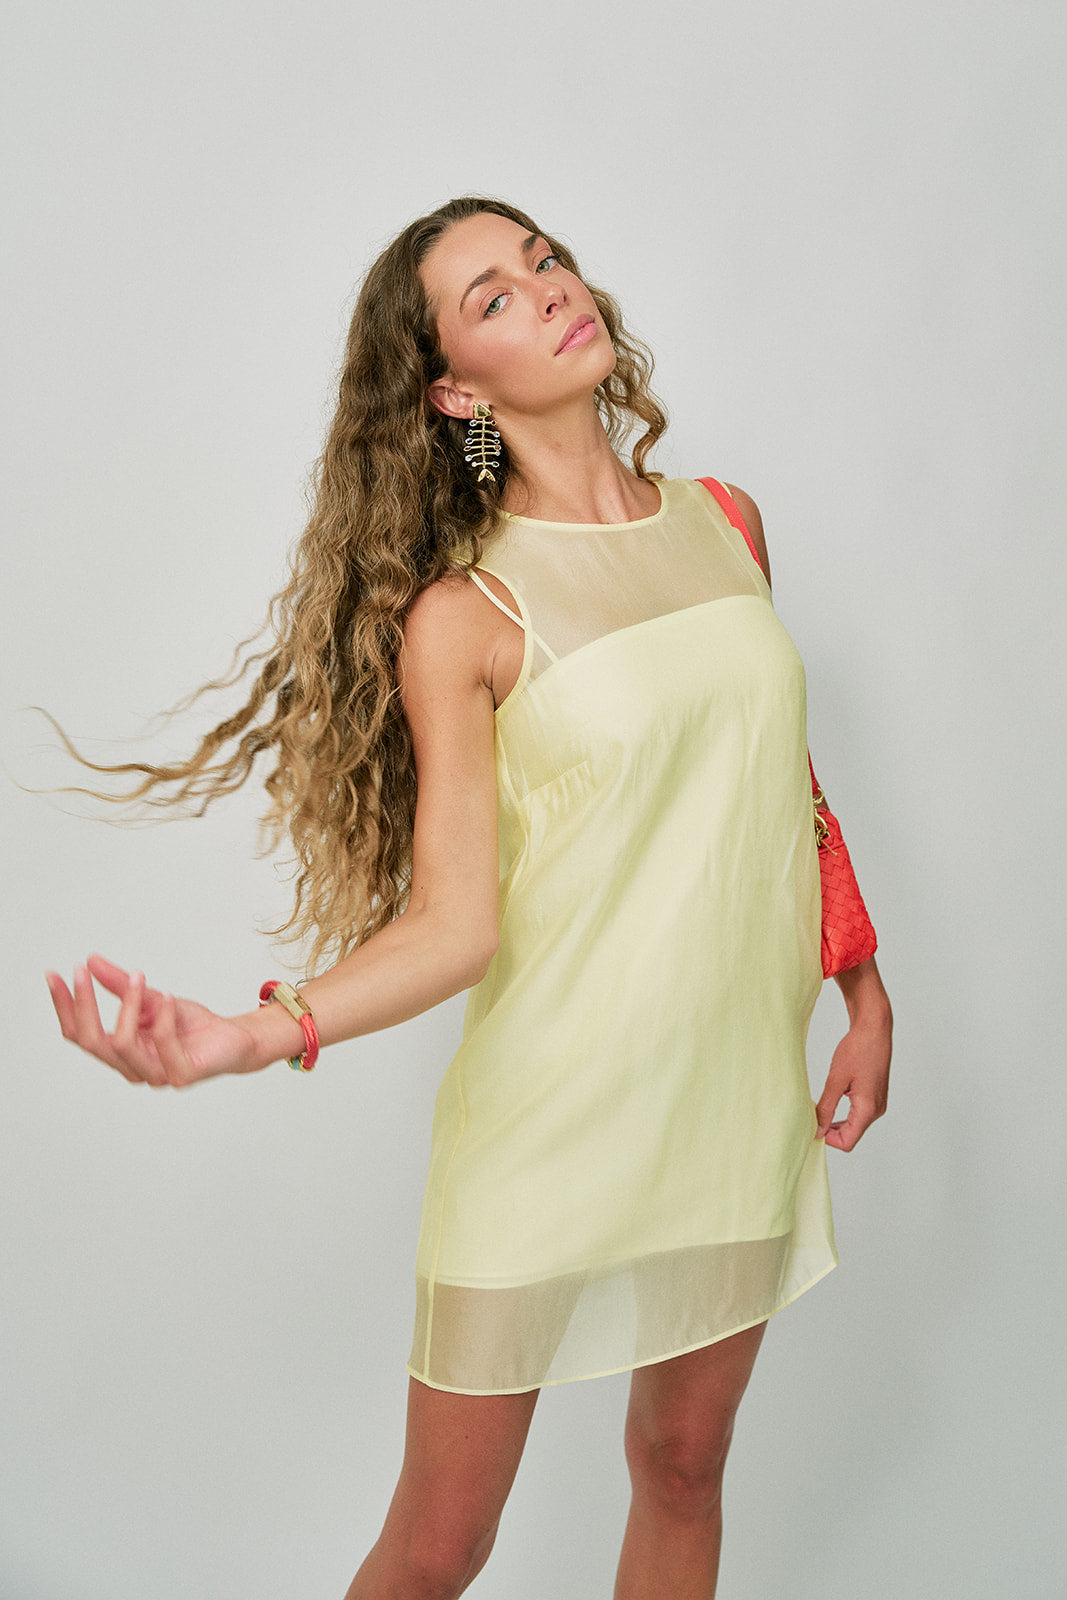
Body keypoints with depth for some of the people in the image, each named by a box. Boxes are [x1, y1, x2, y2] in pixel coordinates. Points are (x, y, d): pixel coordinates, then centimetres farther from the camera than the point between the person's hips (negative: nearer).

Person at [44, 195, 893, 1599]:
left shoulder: (725, 523, 5)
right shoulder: (461, 614, -11)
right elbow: (453, 924, -16)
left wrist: (866, 992, 15)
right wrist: (244, 1037, -32)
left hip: (738, 1089, 5)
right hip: (553, 1115, -4)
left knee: (684, 1463, 19)